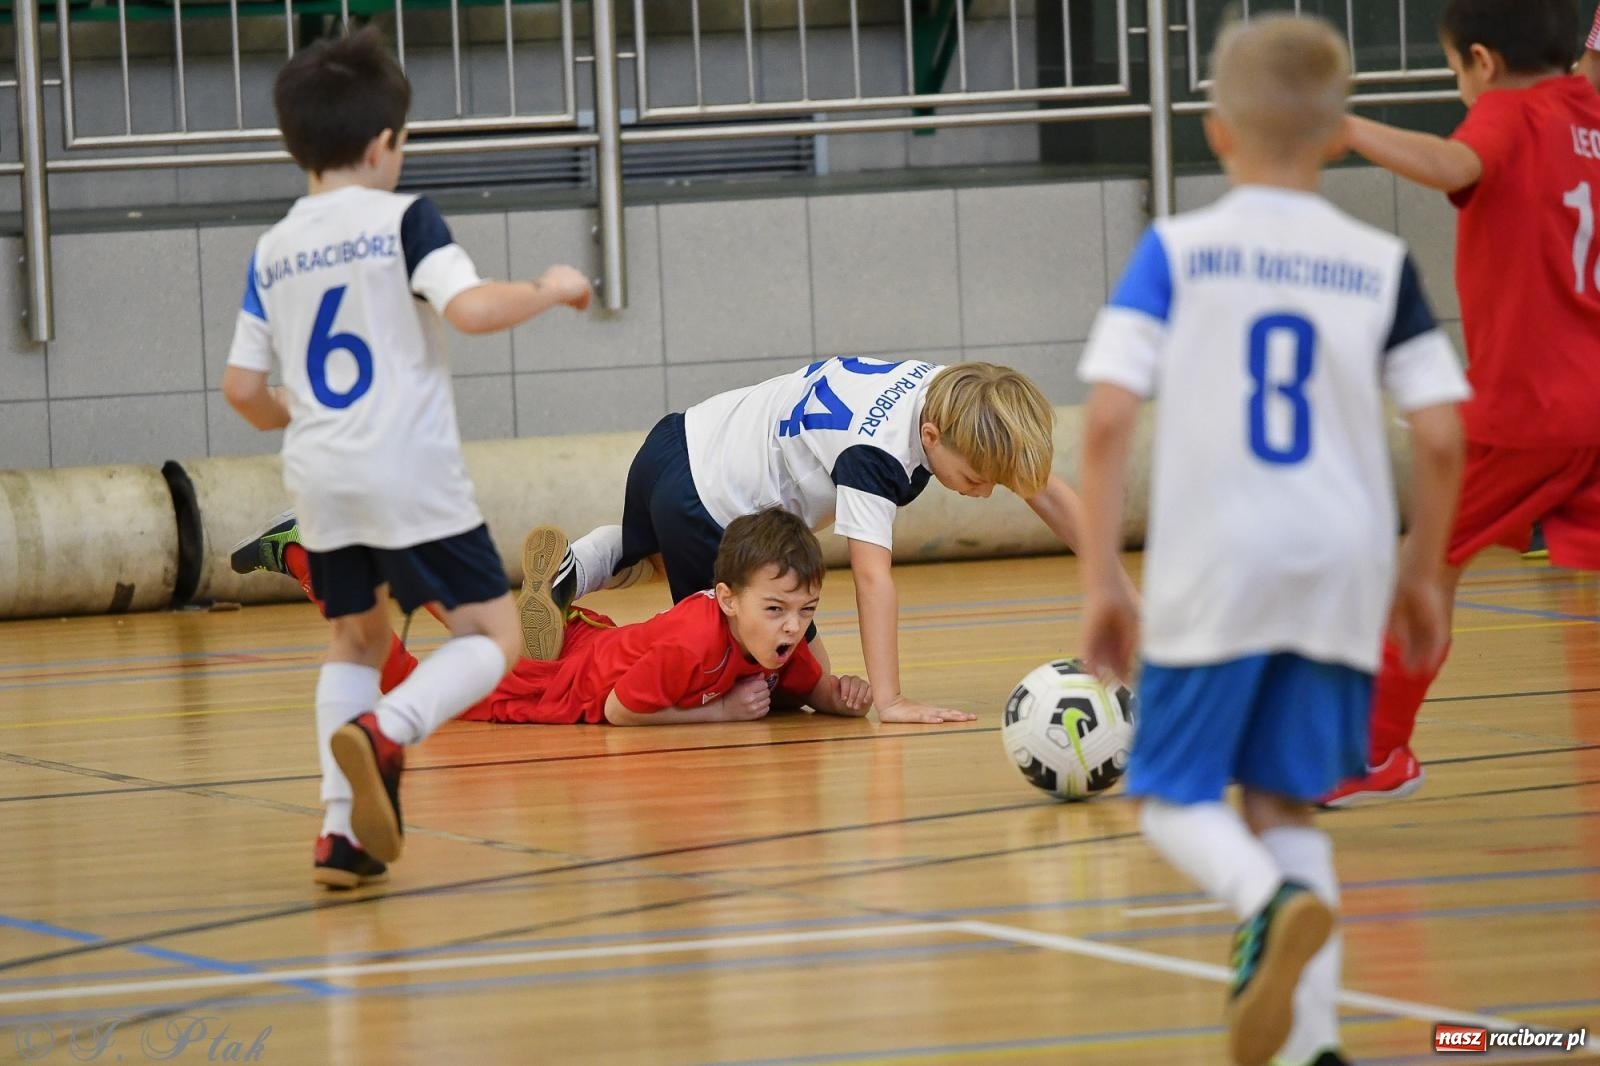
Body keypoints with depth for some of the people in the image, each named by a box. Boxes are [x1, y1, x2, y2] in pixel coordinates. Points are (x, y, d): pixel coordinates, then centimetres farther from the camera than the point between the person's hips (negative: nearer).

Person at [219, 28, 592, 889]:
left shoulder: (272, 252, 11)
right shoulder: (401, 219, -5)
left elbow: (242, 388, 12)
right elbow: (471, 308, -19)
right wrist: (550, 290, -1)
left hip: (320, 480, 6)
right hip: (409, 472, -6)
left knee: (356, 639, 21)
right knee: (490, 636, 2)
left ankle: (341, 831, 8)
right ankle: (384, 732, -26)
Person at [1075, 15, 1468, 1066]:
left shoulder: (1175, 251, -1)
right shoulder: (1381, 263, 5)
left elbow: (1107, 419, -8)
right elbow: (1443, 437, 1)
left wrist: (1102, 582, -2)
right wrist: (1422, 576, 15)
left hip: (1212, 566, -3)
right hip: (1342, 565, 3)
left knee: (1176, 797, 10)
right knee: (1285, 803, 15)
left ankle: (1276, 901, -22)